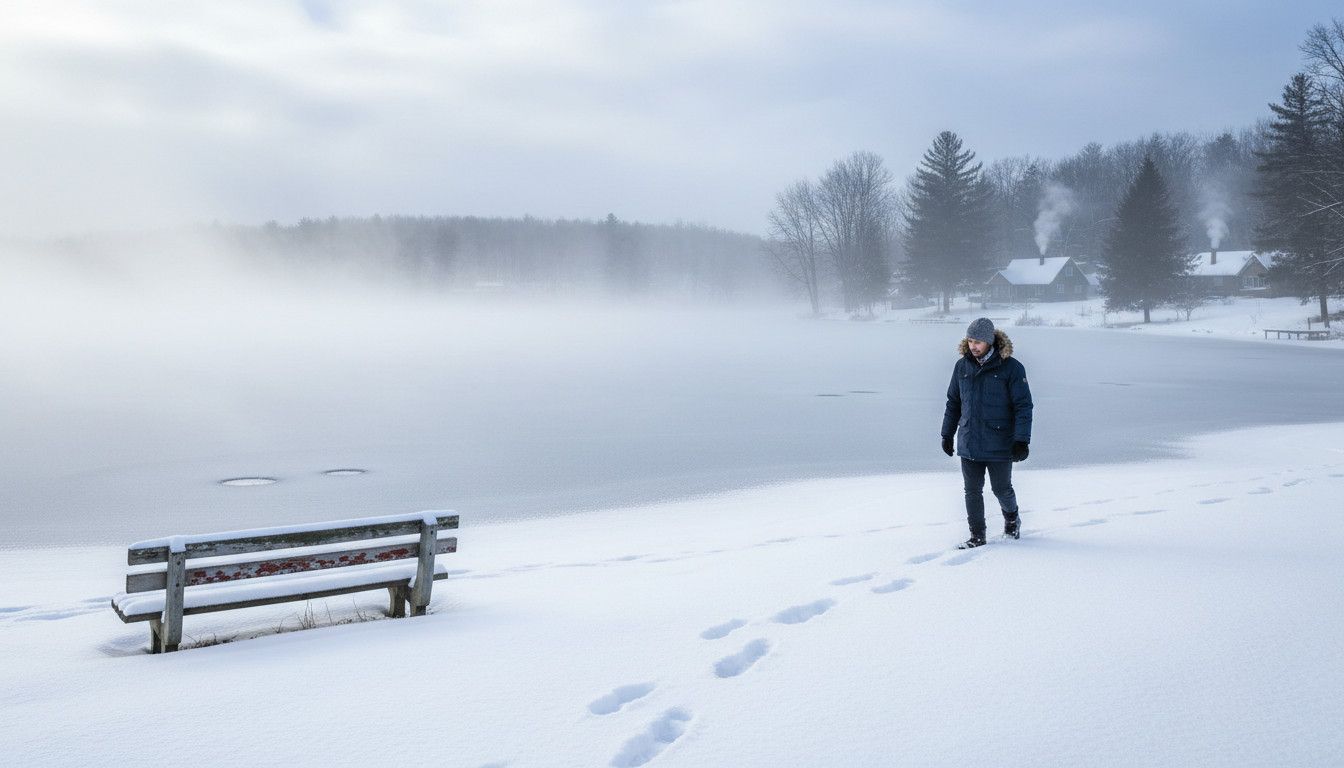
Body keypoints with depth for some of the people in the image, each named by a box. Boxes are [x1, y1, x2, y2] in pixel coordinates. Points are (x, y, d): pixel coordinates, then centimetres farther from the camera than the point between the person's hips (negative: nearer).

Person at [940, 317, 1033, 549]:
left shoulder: (1011, 367, -9)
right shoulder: (962, 366, 4)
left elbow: (1023, 406, -9)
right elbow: (953, 403, 13)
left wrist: (1022, 440, -15)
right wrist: (947, 434, 13)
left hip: (999, 445, -3)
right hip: (968, 444, 3)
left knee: (1002, 489, 11)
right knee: (972, 491, 5)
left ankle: (1011, 517, 41)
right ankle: (977, 536, 16)